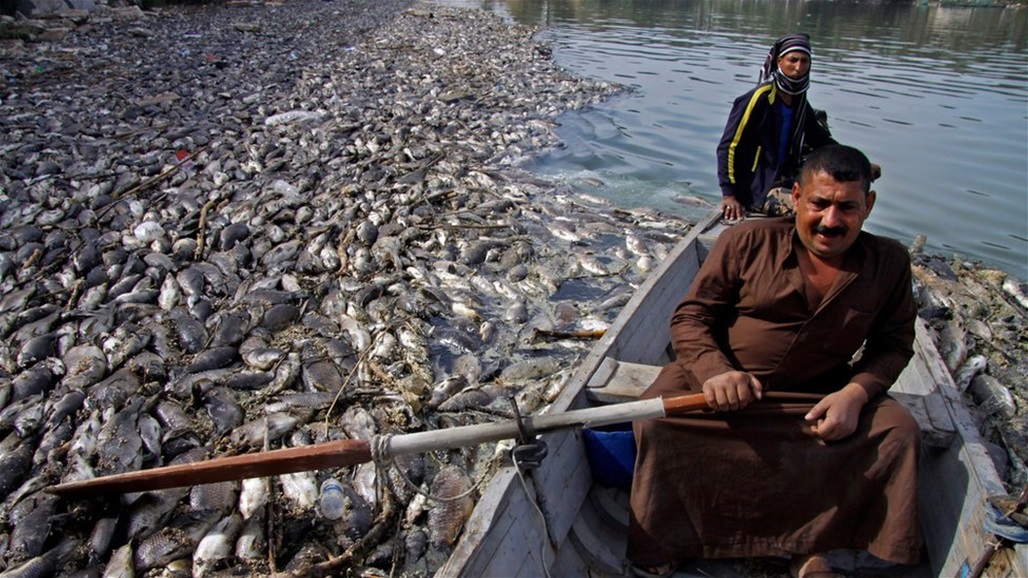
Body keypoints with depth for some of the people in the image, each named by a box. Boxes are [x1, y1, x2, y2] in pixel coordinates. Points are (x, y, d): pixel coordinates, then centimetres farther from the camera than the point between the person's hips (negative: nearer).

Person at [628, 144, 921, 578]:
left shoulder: (889, 262, 1)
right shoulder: (748, 241, -8)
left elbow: (893, 343, 8)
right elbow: (690, 317, -6)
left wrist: (855, 392, -13)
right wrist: (714, 371, -26)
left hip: (820, 394, 3)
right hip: (720, 381, -2)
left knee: (898, 432, -18)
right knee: (657, 421, -27)